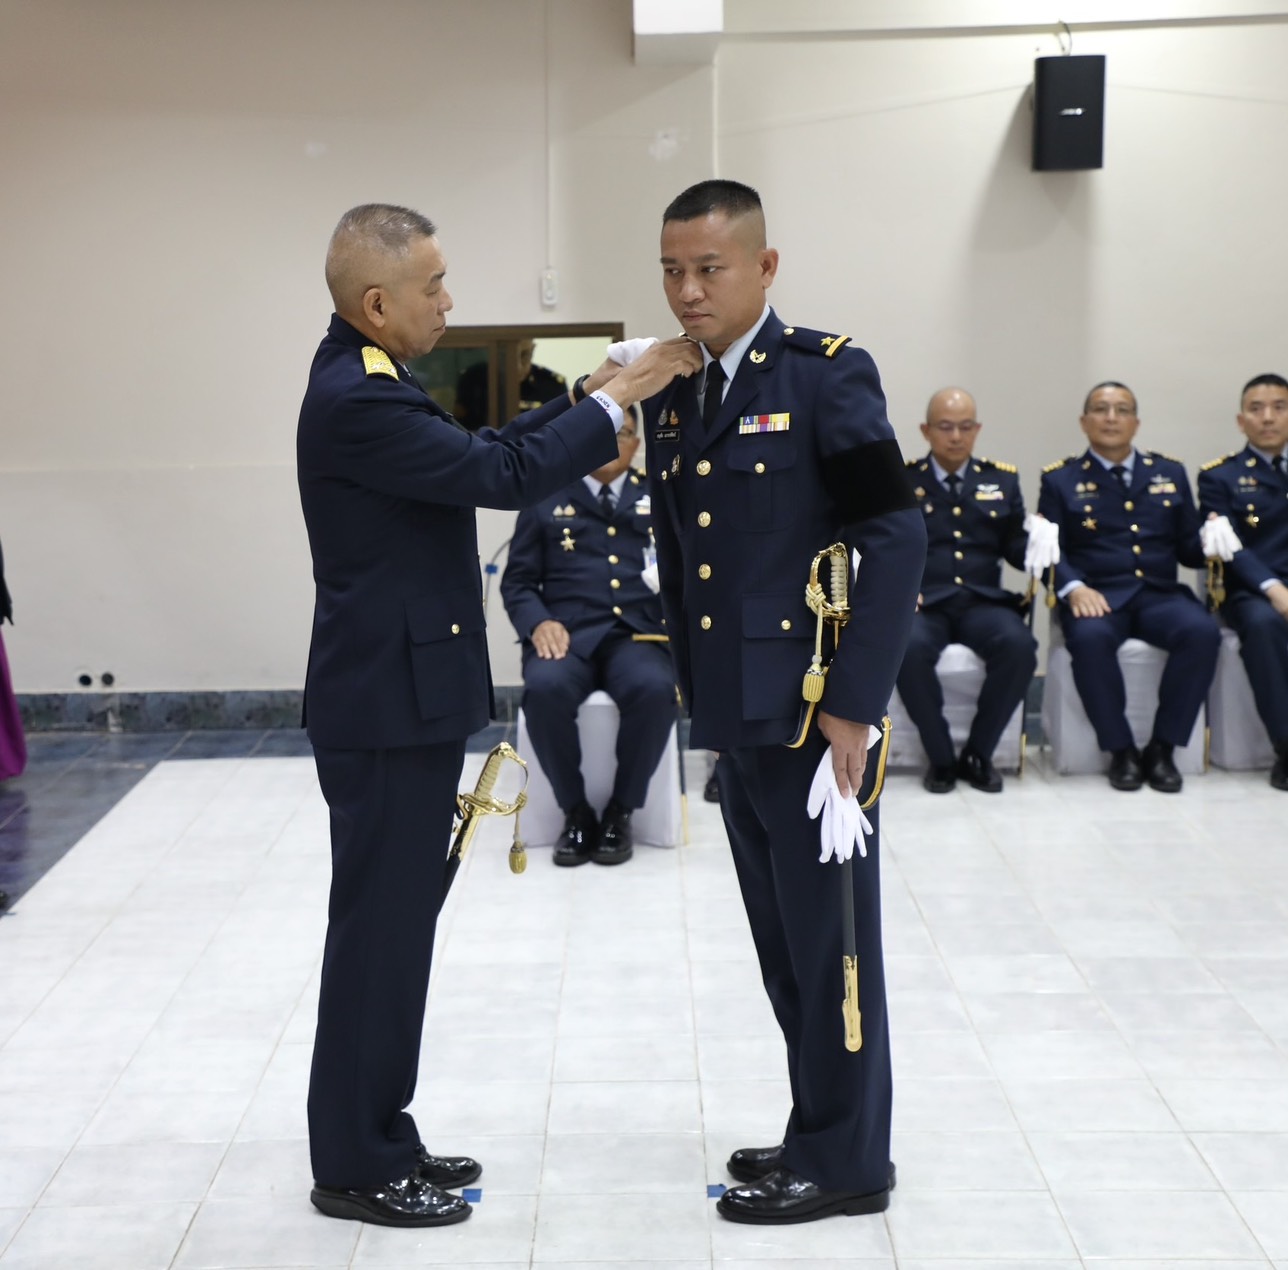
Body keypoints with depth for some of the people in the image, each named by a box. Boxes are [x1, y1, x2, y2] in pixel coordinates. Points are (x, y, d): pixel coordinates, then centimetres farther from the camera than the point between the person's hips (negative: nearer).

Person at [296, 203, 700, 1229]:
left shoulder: (365, 383, 11)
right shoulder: (356, 400, -21)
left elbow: (478, 453, 16)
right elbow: (503, 476, -24)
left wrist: (584, 402, 6)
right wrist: (618, 397, -15)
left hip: (403, 695, 10)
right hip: (388, 705, -10)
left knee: (394, 924, 15)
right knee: (380, 927, -1)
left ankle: (376, 1136, 26)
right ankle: (355, 1166, 11)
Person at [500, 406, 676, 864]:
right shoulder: (545, 499, 16)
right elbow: (518, 581, 11)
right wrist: (539, 622, -8)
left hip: (636, 632, 0)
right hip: (567, 632, 0)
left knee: (655, 690, -35)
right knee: (545, 689, -35)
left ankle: (620, 812, -14)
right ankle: (575, 811, -13)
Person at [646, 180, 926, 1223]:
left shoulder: (826, 375, -8)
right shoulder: (671, 399, 12)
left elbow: (896, 537, -13)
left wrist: (853, 704, -16)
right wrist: (698, 695, 11)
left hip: (813, 710, -7)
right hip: (735, 715, 7)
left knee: (828, 938, 3)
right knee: (784, 942, 16)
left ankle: (844, 1159, 16)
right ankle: (820, 1129, 30)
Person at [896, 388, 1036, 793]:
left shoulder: (1002, 480, 16)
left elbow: (1016, 549, 14)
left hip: (982, 602, 2)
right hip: (920, 602, -2)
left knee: (1019, 646, -30)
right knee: (909, 649, -36)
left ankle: (978, 753, -11)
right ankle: (940, 757, -15)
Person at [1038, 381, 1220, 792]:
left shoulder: (1170, 473, 18)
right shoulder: (1060, 479, 10)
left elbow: (1188, 549, 15)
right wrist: (1073, 587, -18)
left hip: (1160, 595, 2)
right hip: (1097, 597, -2)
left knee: (1202, 632, -30)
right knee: (1090, 637, -36)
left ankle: (1163, 748, -17)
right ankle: (1120, 750, -18)